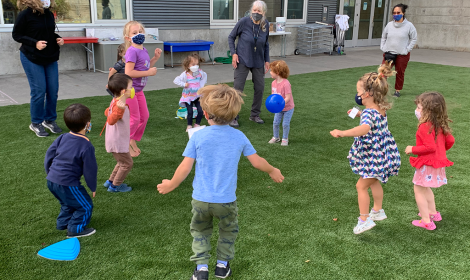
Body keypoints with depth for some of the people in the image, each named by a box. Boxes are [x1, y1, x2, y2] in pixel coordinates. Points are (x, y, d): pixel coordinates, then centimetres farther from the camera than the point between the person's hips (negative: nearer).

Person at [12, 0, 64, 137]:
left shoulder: (49, 14, 4)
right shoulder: (25, 15, -13)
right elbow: (16, 35, -9)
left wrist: (58, 38, -5)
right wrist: (35, 43, -22)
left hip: (51, 58, 6)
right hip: (32, 59, -5)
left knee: (53, 91, 6)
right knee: (39, 91, -3)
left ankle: (50, 120, 24)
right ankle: (36, 123, 15)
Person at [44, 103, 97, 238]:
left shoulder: (62, 138, 2)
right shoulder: (86, 147, -18)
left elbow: (48, 156, 11)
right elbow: (90, 170, -10)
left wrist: (50, 174, 27)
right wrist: (93, 187, 6)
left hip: (51, 181, 8)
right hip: (68, 184, -8)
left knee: (68, 202, 32)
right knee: (85, 206, 10)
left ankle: (63, 223, 43)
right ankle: (75, 229, 17)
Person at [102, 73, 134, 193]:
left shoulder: (116, 102, 2)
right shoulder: (119, 105, -28)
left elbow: (107, 112, 18)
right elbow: (111, 120, -41)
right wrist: (120, 109, -54)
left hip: (115, 141, 10)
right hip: (117, 142, -10)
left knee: (122, 162, 24)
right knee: (127, 163, 3)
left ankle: (111, 181, 34)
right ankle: (115, 186, 15)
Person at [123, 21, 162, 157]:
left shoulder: (143, 50, 7)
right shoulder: (132, 51, -20)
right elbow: (128, 72, -27)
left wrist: (155, 58, 6)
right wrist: (149, 72, -23)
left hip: (138, 89, 9)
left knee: (144, 116, 15)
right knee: (135, 119, -2)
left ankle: (133, 140, 31)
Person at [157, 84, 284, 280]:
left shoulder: (198, 136, -10)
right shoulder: (239, 137, -6)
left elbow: (185, 167, -9)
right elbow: (257, 162, 2)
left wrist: (171, 185, 7)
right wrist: (272, 171, 22)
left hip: (201, 199, 0)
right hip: (226, 200, 1)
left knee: (200, 231, 24)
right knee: (228, 230, 27)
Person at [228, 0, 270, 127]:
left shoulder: (265, 24, -3)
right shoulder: (244, 22, -14)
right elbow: (231, 37, -2)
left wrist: (267, 60, 7)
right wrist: (233, 53, -12)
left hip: (258, 62, 4)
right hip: (243, 61, -4)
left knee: (259, 88, 7)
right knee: (237, 88, -5)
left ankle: (255, 115, 24)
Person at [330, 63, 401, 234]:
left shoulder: (369, 113, -29)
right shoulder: (381, 109, 1)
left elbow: (365, 128, -52)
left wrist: (343, 133, -62)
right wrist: (359, 114, 15)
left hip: (375, 159, -10)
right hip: (383, 154, 10)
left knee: (361, 186, 0)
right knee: (373, 181, 26)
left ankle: (364, 219, 8)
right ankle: (378, 211, 43)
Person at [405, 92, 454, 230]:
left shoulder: (425, 127, -23)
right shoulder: (440, 125, 3)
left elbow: (430, 147, -28)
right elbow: (450, 141, 6)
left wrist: (413, 149, -16)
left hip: (427, 164, -9)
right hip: (438, 161, 9)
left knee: (419, 190, 3)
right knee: (425, 188, 27)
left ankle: (426, 221, 7)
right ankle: (433, 212, 39)